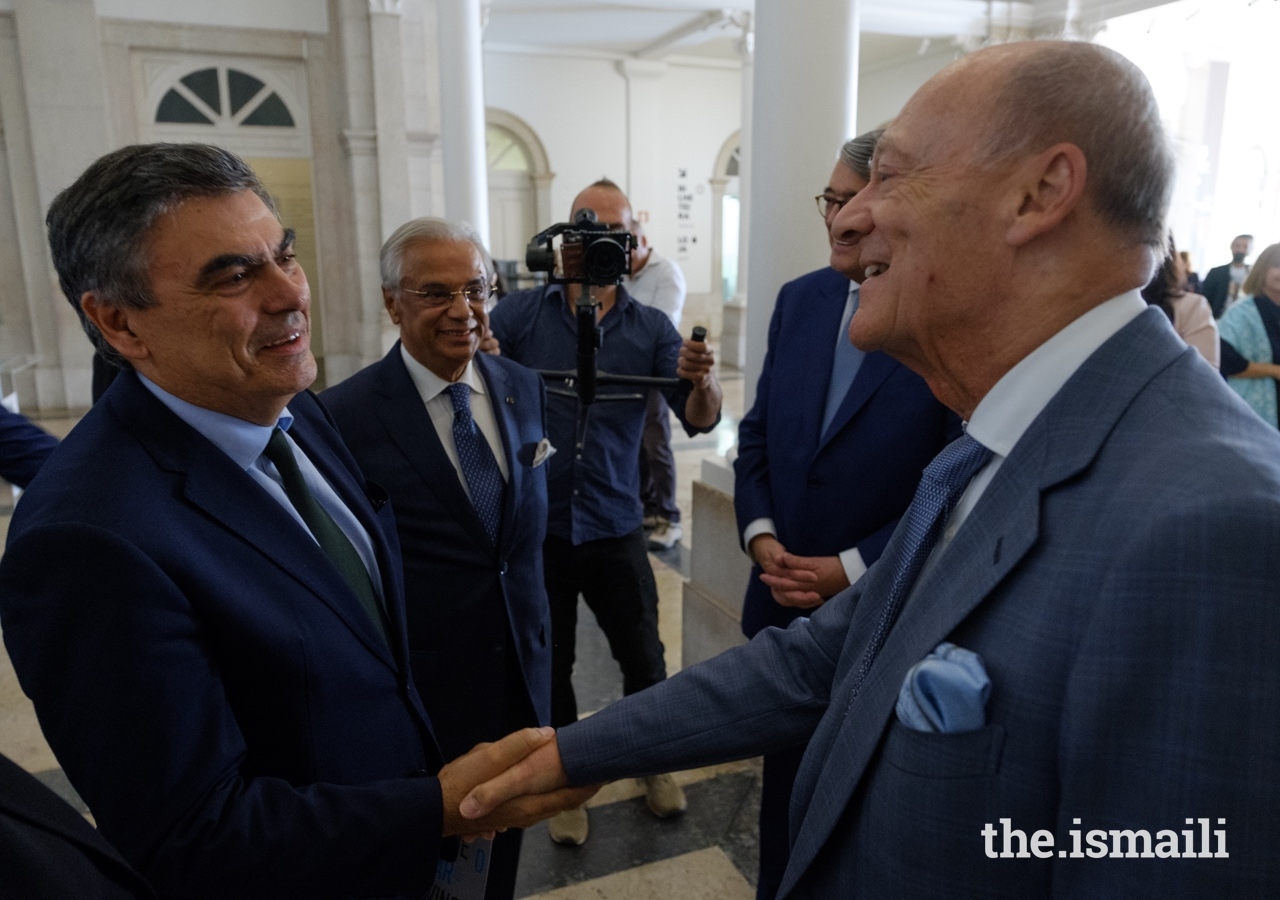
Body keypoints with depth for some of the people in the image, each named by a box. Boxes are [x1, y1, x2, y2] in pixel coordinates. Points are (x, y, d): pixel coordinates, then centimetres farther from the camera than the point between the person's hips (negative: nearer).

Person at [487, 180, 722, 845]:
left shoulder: (651, 329, -1)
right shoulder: (521, 313, -3)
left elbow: (699, 421, -10)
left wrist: (703, 379, -32)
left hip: (613, 527, 1)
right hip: (535, 524, 0)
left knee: (643, 657, 12)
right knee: (549, 665, 15)